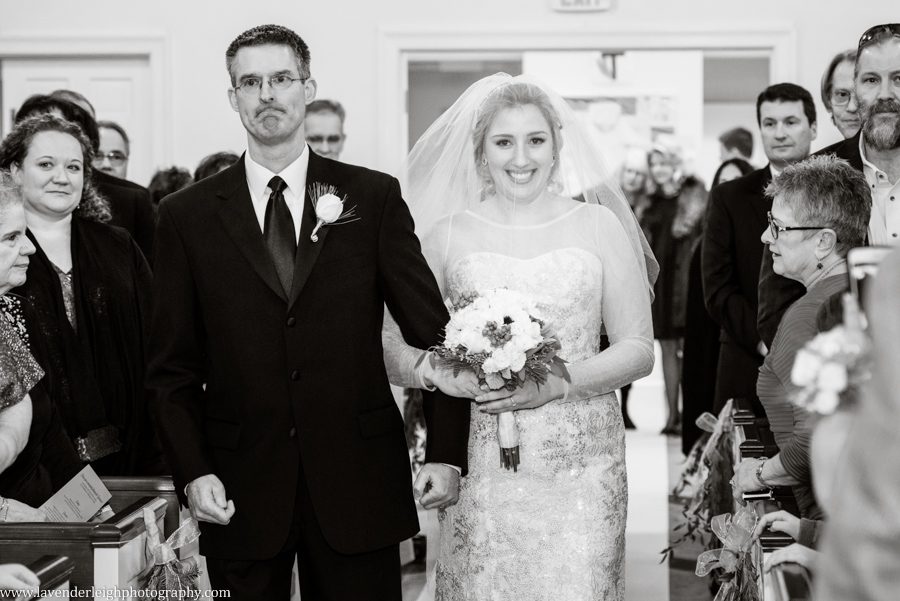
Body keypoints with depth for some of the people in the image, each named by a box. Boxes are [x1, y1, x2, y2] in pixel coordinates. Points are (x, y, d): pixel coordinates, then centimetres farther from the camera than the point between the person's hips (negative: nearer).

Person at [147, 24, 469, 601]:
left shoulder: (374, 196, 3)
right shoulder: (187, 215, 4)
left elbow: (434, 333, 4)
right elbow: (173, 368, 5)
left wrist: (446, 451, -1)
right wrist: (192, 471, -6)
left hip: (358, 487, 0)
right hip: (241, 494, 0)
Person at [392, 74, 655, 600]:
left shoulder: (599, 225, 5)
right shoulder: (447, 234, 5)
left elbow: (639, 349, 3)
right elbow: (392, 348, 5)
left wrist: (555, 383, -12)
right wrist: (441, 371, -16)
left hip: (581, 463, 0)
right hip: (481, 463, 0)